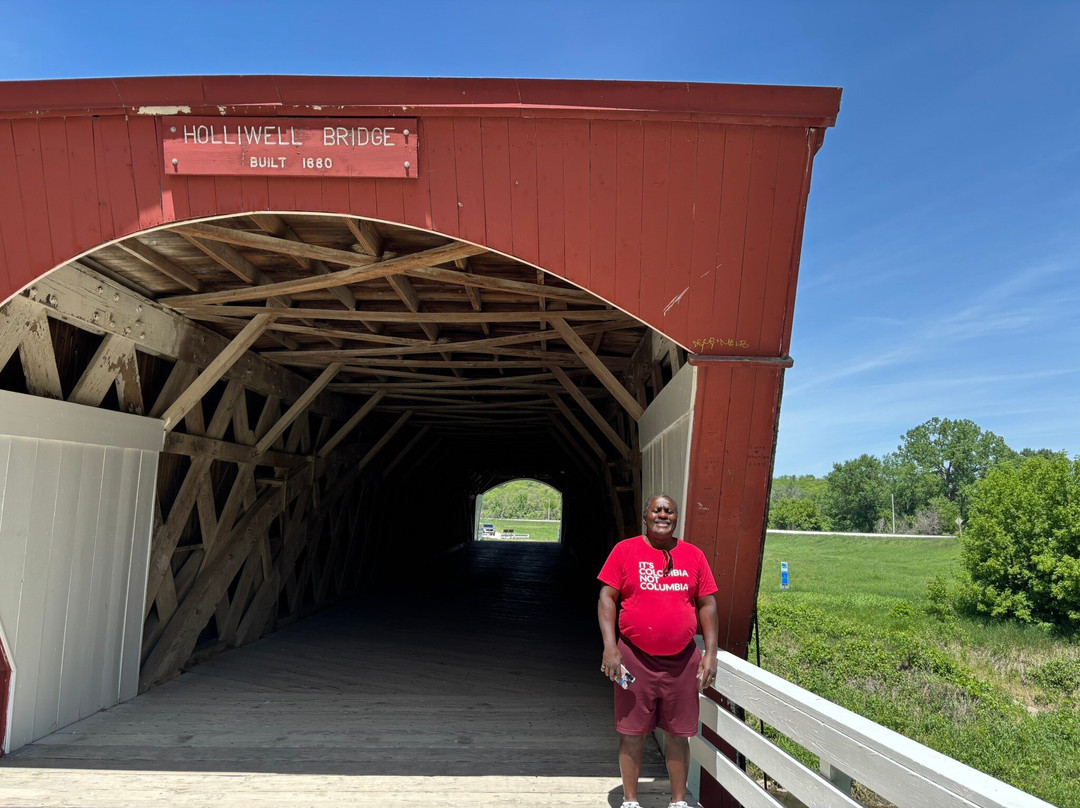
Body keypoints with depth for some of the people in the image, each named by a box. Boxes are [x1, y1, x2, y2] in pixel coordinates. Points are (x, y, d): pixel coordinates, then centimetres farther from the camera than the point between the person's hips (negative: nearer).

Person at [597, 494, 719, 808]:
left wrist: (711, 653, 1)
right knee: (632, 733, 8)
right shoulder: (625, 550, -2)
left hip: (682, 660, 2)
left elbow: (707, 605, 8)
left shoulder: (694, 555, 5)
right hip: (634, 659, -2)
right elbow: (607, 598, -3)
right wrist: (610, 647, -12)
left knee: (678, 734, 12)